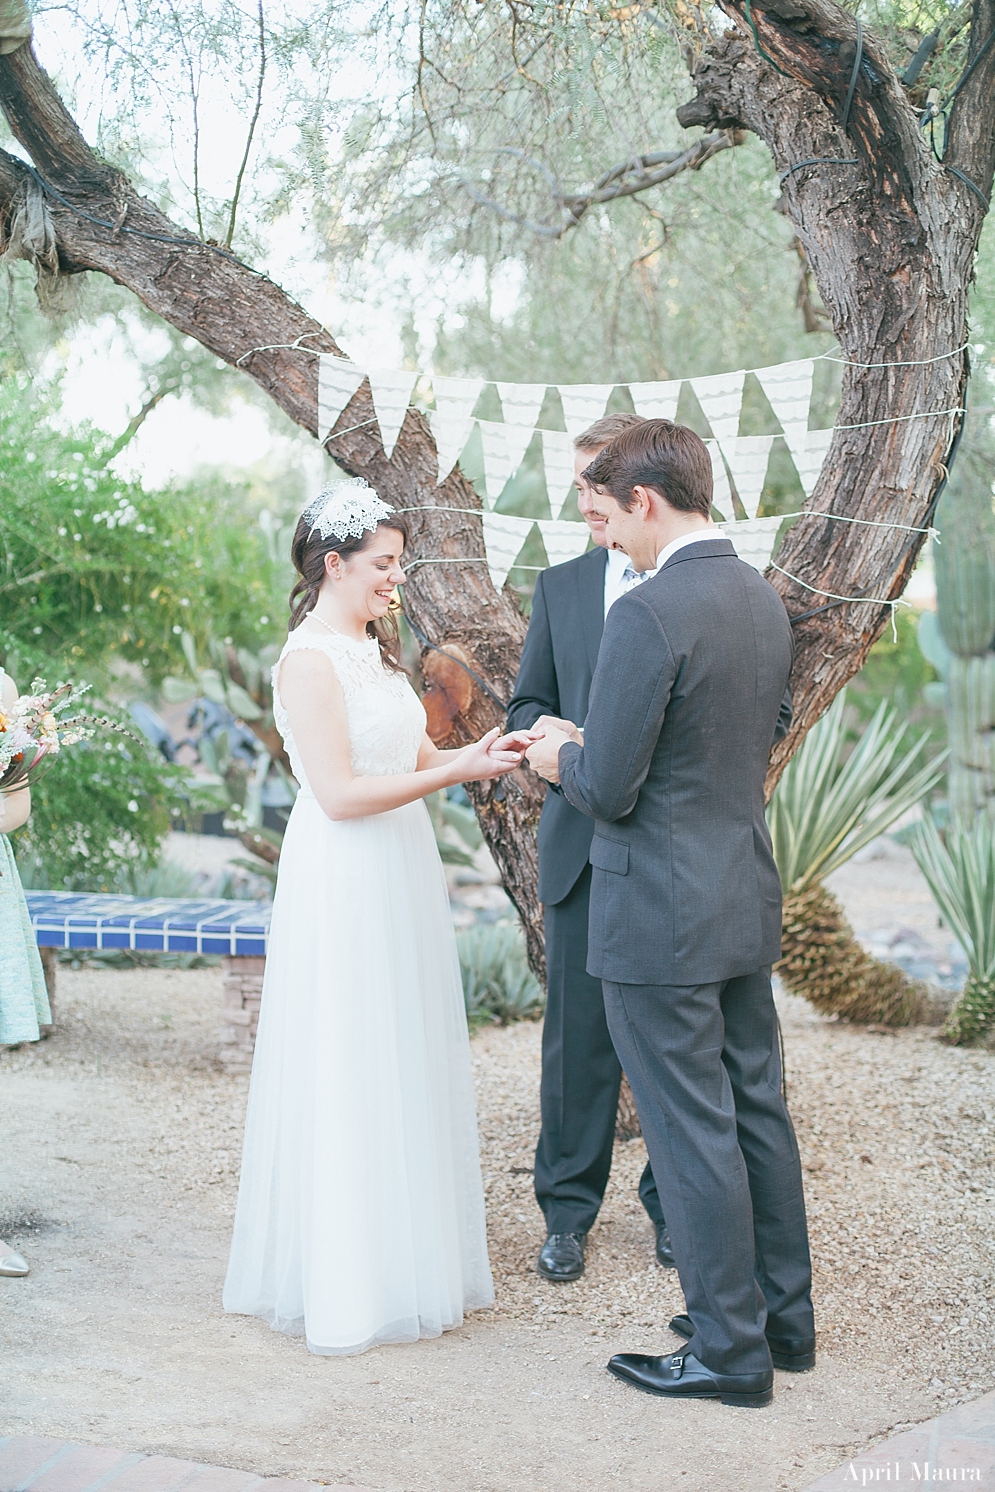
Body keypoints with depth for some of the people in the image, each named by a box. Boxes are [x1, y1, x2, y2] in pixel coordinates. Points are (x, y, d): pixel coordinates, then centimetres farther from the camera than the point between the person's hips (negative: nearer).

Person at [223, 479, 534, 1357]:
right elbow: (341, 794, -20)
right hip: (344, 885, -9)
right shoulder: (310, 658, -15)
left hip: (402, 874, 9)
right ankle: (346, 1281, 14)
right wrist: (455, 772, -18)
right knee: (349, 1072, 1)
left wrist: (474, 754, -3)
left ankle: (409, 1249, 29)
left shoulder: (375, 649, 12)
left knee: (406, 1064, 15)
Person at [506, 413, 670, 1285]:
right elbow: (528, 701, 17)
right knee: (579, 1033, 5)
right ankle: (569, 1208, 19)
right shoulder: (560, 586, 11)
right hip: (586, 844, 2)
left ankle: (673, 1201, 26)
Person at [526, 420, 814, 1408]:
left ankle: (730, 1350, 16)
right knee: (756, 1108, 18)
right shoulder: (764, 600, 7)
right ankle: (784, 1315, 32)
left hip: (661, 916, -9)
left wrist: (563, 760, 3)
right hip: (747, 896, 9)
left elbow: (608, 791, -20)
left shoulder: (647, 615, -21)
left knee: (692, 1132, 3)